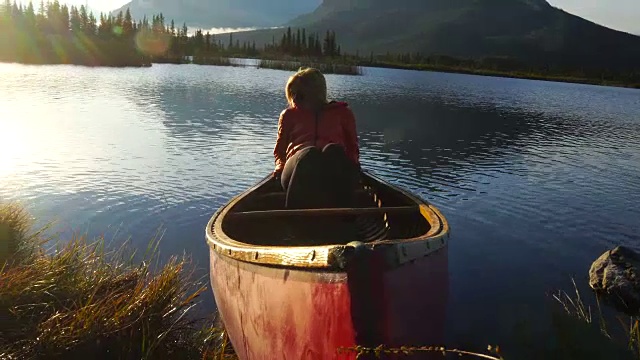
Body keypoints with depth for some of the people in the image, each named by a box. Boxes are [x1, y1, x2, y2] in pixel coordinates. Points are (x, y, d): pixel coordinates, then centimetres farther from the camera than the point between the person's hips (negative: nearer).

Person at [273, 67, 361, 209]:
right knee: (309, 153, -37)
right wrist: (280, 165, 6)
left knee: (333, 150, -36)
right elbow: (279, 150, 28)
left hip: (335, 172, 0)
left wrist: (352, 164, 2)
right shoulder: (289, 115, 28)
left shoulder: (342, 112, 25)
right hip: (296, 171, 0)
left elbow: (353, 148, 24)